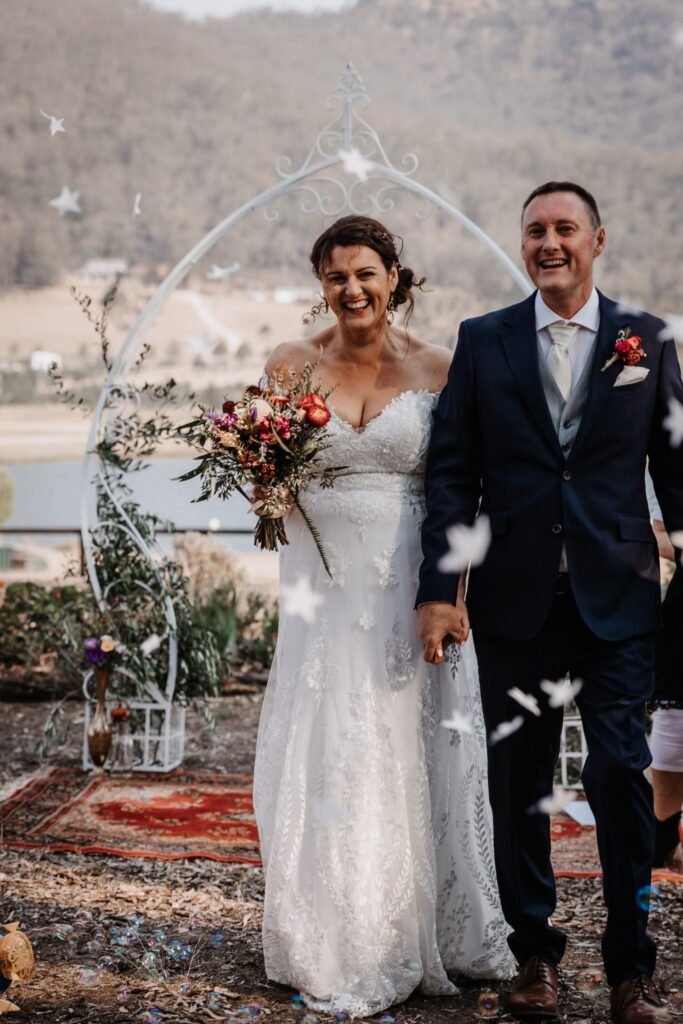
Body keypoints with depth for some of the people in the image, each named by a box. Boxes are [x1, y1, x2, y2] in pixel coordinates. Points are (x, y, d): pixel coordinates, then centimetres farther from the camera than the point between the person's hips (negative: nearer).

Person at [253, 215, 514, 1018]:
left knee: (411, 759, 7)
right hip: (323, 584, 1)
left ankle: (424, 935, 25)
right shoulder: (291, 365, 4)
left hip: (412, 584, -1)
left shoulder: (436, 369, 1)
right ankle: (340, 947, 21)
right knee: (326, 761, 4)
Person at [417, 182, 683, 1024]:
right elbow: (451, 473, 1)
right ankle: (533, 952, 25)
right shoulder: (483, 341, 5)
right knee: (518, 781, 10)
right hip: (514, 599, 1)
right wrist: (437, 591, -6)